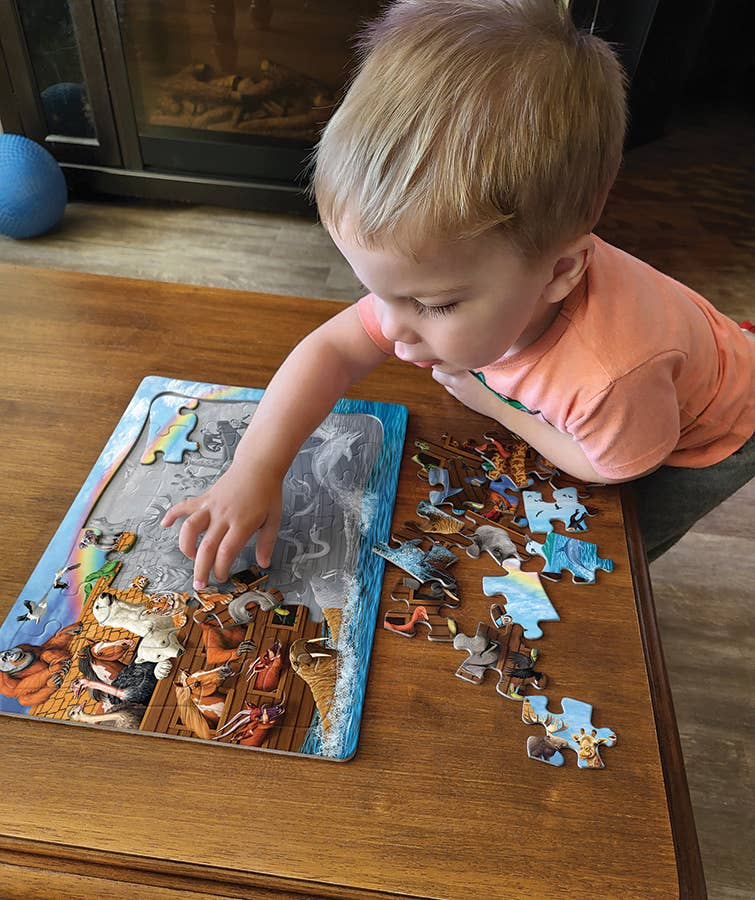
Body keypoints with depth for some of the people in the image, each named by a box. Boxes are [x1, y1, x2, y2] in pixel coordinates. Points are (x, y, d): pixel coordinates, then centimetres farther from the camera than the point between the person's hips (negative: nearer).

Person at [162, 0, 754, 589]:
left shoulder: (610, 376, -48)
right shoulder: (434, 275, -32)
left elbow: (614, 466, -26)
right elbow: (331, 348, -25)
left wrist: (496, 408, -23)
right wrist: (255, 470, -35)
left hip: (700, 443, -3)